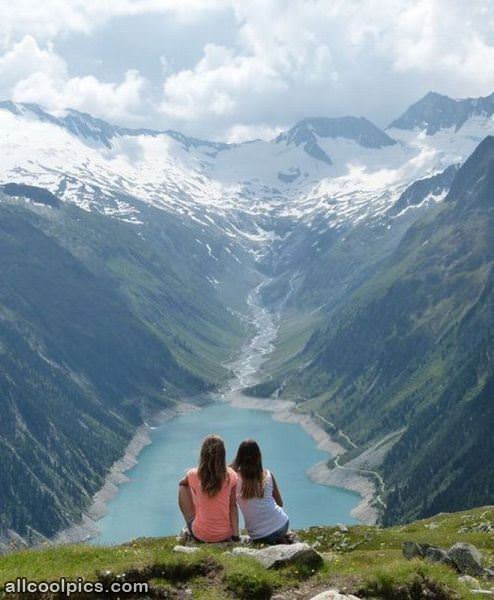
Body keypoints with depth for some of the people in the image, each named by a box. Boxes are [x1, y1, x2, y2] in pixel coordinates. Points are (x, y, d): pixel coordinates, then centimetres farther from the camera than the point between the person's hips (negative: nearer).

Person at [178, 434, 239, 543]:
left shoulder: (194, 475, -13)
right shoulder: (230, 475, -11)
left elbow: (183, 482, 11)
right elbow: (233, 506, -8)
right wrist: (236, 535, -4)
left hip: (200, 536, -1)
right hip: (225, 536, 1)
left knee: (183, 487, 15)